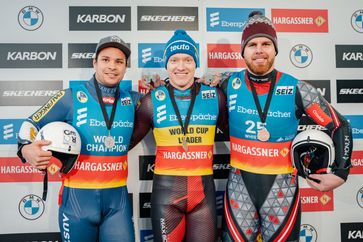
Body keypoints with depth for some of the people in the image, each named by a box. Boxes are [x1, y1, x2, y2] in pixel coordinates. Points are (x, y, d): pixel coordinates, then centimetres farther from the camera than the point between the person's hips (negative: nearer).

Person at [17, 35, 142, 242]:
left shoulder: (132, 100, 4)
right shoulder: (71, 97, -5)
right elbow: (32, 124, 3)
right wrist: (26, 148, -16)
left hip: (118, 197, 3)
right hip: (78, 197, -2)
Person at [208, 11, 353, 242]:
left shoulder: (297, 89, -8)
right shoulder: (229, 83, -4)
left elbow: (339, 127, -1)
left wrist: (340, 173, -6)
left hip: (282, 186, -1)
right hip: (239, 185, 1)